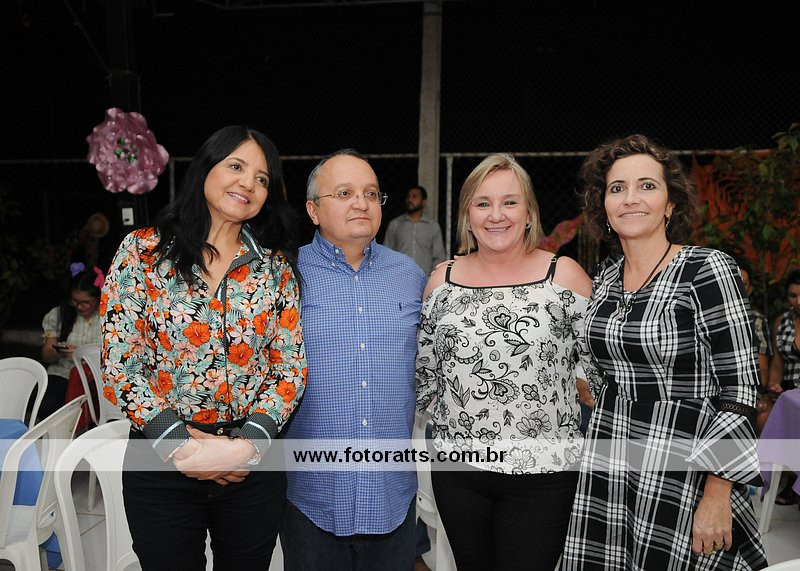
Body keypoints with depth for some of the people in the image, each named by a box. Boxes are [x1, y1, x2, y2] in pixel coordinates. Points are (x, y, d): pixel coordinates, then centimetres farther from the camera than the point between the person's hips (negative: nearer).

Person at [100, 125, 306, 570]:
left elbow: (292, 366, -1)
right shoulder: (143, 251, -4)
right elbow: (120, 365, -7)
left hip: (254, 463, 2)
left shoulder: (275, 266, 1)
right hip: (161, 463, -1)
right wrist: (180, 443, -14)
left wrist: (251, 441, -13)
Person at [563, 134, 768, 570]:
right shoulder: (604, 277, 6)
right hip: (604, 465, 5)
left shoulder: (707, 269, -12)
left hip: (680, 467, -5)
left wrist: (717, 496, -15)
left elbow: (738, 387, -13)